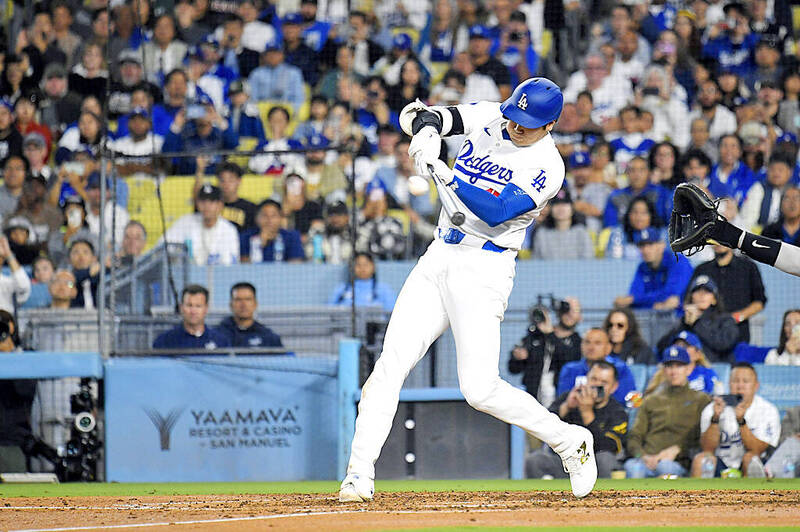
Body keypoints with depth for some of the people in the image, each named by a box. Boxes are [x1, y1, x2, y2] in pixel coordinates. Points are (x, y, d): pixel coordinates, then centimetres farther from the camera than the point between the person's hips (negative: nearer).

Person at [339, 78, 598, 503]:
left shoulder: (547, 167, -12)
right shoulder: (487, 118, 7)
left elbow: (496, 212, -24)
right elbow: (416, 116, 4)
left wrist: (446, 176, -36)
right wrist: (425, 129, -20)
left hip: (483, 267, -6)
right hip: (438, 259, 6)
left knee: (480, 389, -14)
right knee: (391, 363, -7)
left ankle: (570, 443, 7)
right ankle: (359, 475, -6)